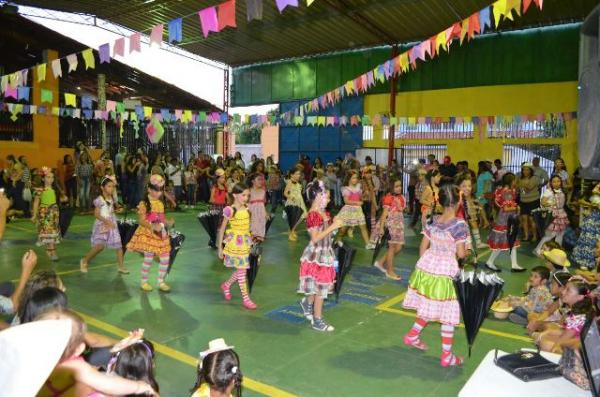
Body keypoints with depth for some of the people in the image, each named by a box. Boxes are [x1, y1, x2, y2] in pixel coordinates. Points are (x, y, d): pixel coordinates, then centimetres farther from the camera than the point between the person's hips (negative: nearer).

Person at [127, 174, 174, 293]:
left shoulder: (161, 204, 10)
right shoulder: (144, 204, -9)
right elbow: (141, 221, -15)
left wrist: (168, 222, -5)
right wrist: (153, 226, -29)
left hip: (161, 234, 6)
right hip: (148, 234, -6)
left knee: (165, 258, 4)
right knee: (148, 258, -2)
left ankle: (161, 282, 19)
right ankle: (144, 282, 17)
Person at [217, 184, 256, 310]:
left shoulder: (246, 208, 3)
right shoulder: (230, 210, -15)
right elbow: (222, 229, -10)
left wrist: (249, 241, 14)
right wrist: (220, 247, -9)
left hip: (245, 243, 6)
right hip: (234, 243, -6)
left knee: (241, 270, 12)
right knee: (241, 270, -2)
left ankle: (226, 285, 37)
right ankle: (245, 298, 7)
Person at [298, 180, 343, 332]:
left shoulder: (325, 213, 7)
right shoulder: (313, 215, -20)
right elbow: (315, 238, -25)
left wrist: (335, 224, 3)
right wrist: (333, 226, -25)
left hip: (325, 254, 9)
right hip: (316, 256, -9)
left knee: (320, 287, 19)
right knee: (320, 288, 1)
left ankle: (307, 302, 45)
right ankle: (317, 321, 15)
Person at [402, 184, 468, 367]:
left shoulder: (432, 221, 0)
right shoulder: (460, 224, -16)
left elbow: (423, 247, 5)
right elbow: (461, 254, -13)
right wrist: (467, 252, 9)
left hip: (426, 267, 6)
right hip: (446, 271, -6)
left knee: (429, 308, 23)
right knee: (447, 314, 7)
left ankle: (412, 335, 35)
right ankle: (446, 356, 16)